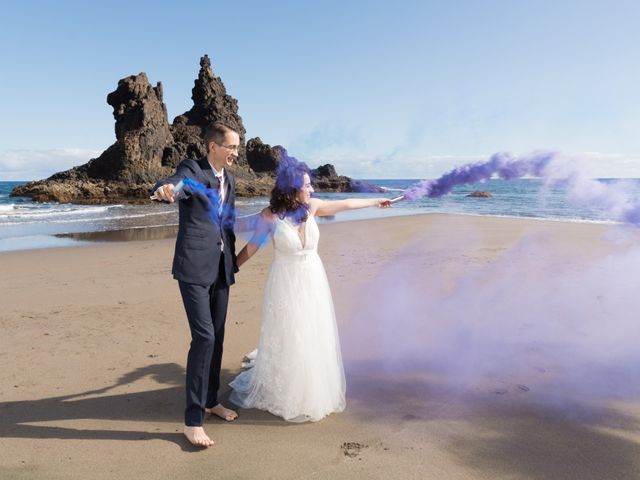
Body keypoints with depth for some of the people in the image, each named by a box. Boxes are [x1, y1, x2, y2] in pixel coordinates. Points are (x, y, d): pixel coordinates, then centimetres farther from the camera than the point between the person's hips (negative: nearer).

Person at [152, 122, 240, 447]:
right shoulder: (191, 169, -7)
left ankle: (210, 400, 31)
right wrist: (165, 189, -53)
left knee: (217, 336, 13)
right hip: (194, 267, -7)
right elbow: (173, 184, -30)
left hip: (221, 269, 7)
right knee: (204, 337, -13)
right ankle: (193, 419, -2)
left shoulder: (228, 178, 14)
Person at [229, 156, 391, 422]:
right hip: (286, 283, -4)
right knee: (286, 341, 6)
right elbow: (252, 246, -5)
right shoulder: (270, 215, -16)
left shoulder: (311, 206, -5)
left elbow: (345, 204, 8)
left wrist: (376, 201, 18)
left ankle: (313, 393, 34)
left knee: (314, 338, 13)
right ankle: (283, 394, 27)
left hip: (313, 281, 5)